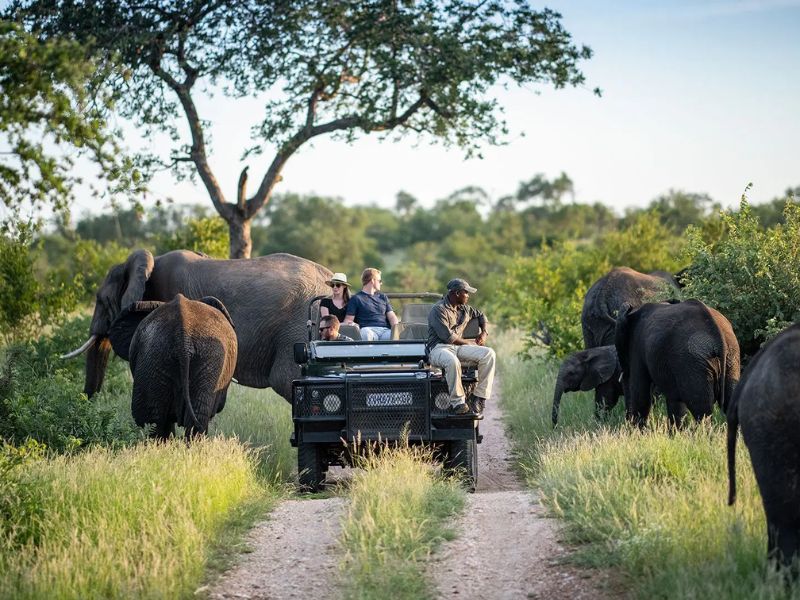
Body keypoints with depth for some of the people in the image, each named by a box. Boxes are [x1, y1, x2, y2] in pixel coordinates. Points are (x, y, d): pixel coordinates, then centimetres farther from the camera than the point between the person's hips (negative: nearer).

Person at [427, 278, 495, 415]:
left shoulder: (464, 309, 19)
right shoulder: (438, 310, -7)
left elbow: (481, 315, 39)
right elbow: (447, 336, -15)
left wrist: (484, 332, 19)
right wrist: (469, 343, -5)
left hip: (459, 348, 7)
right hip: (439, 348, -7)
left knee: (489, 354, -18)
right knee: (452, 362, -43)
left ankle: (479, 397, -18)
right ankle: (457, 403, -33)